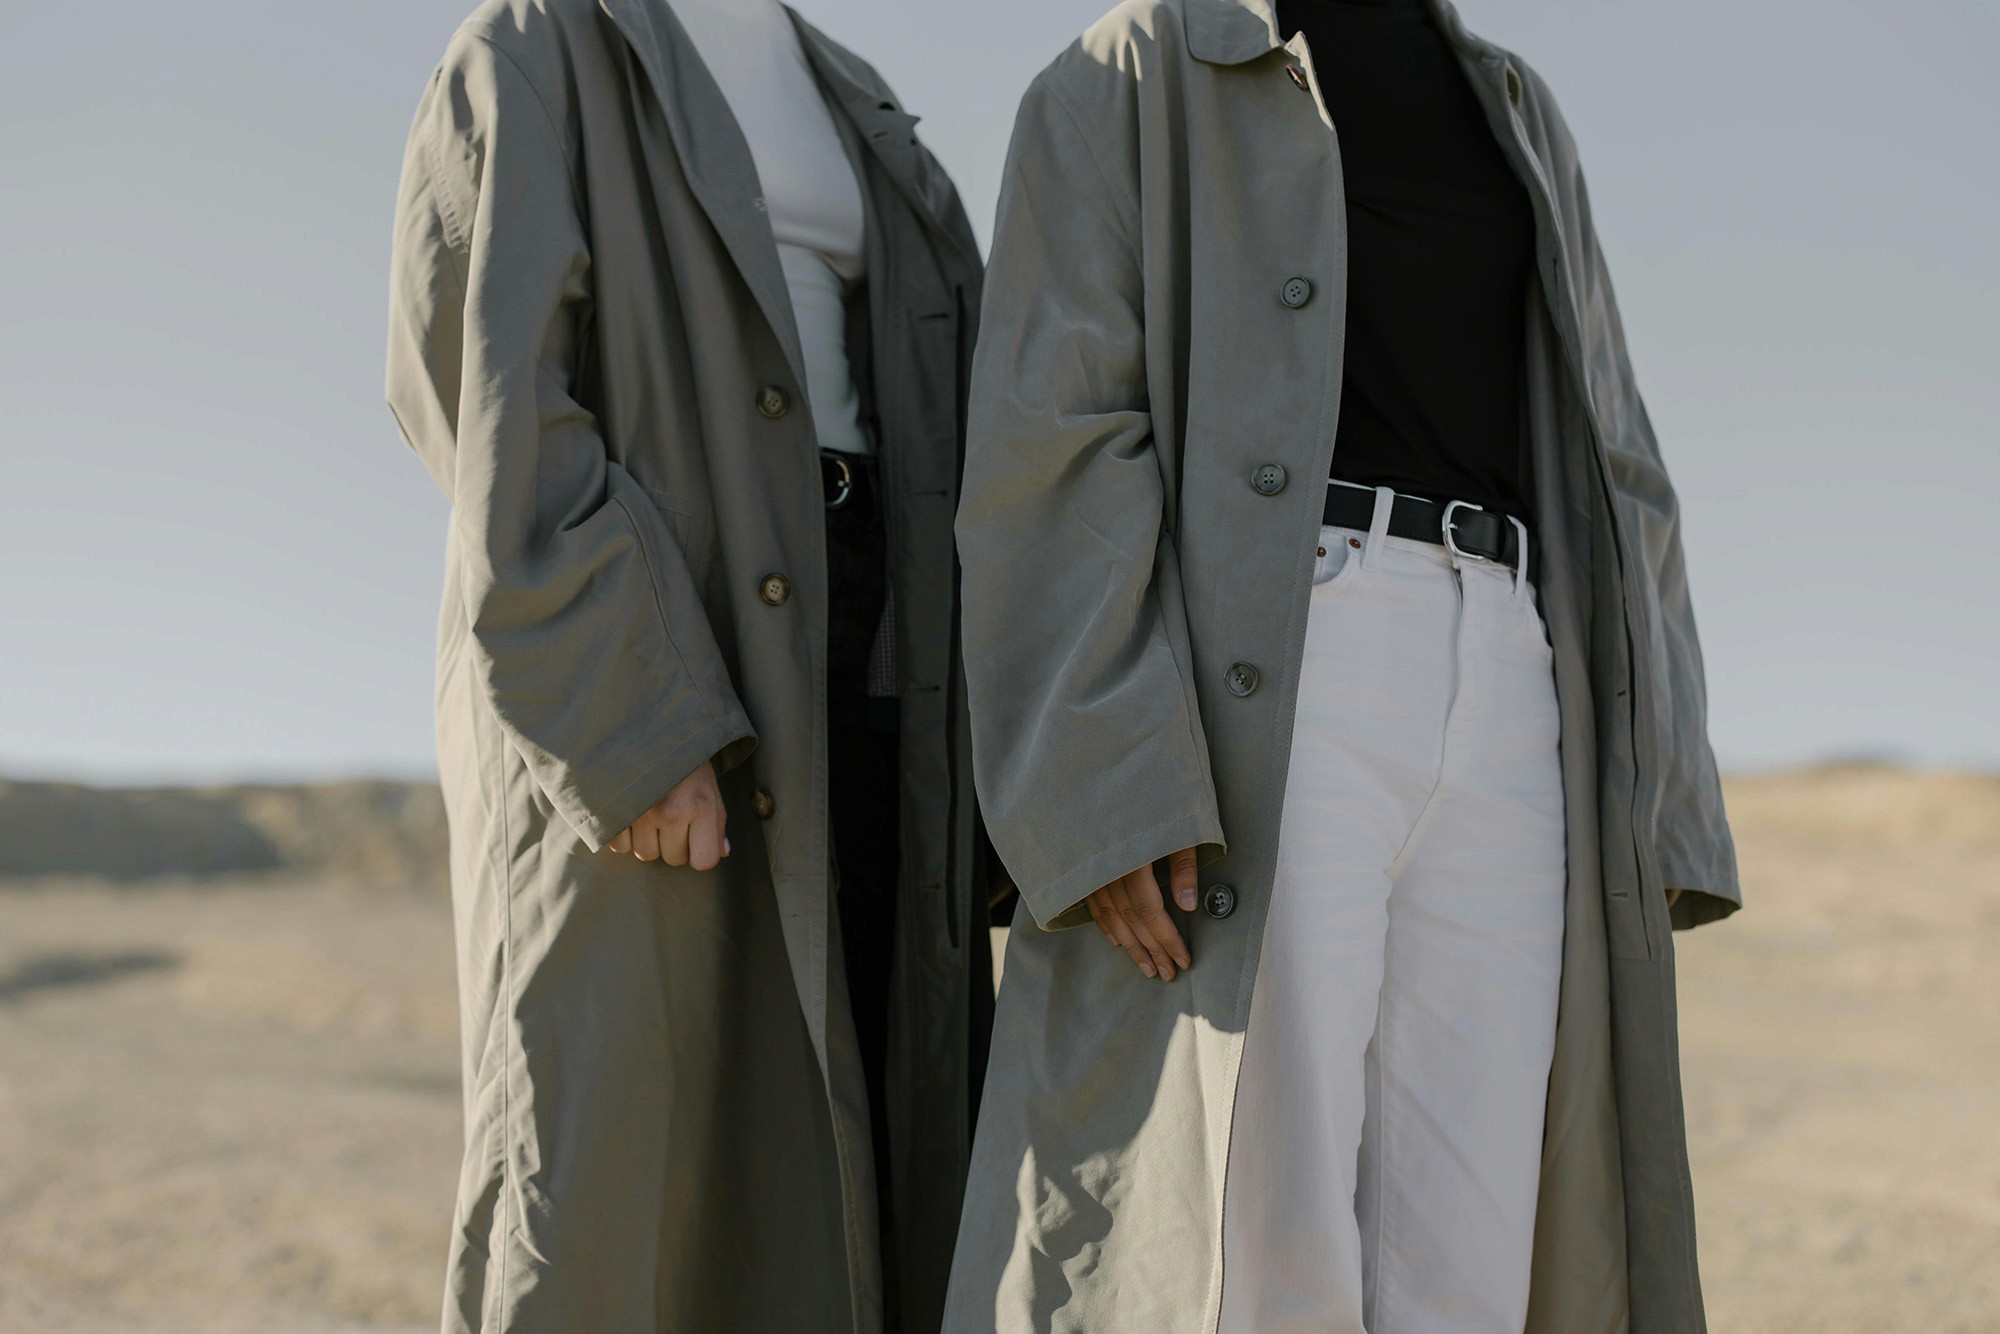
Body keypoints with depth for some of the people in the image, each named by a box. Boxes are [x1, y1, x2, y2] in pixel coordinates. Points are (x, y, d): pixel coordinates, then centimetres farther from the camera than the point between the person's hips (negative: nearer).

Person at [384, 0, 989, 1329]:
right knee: (614, 1165, -10)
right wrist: (627, 722, -21)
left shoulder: (851, 116, 22)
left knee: (849, 1179, 3)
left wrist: (954, 768, 9)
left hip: (854, 679, 7)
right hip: (615, 684, -7)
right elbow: (482, 383, -11)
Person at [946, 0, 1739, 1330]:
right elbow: (1053, 446, -3)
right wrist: (1108, 797, -17)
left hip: (1500, 718, 6)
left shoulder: (1517, 116, 26)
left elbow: (1603, 473, 20)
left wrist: (1648, 816, 8)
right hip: (1244, 697, -5)